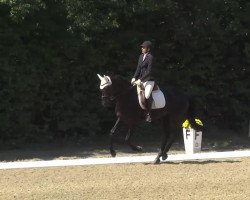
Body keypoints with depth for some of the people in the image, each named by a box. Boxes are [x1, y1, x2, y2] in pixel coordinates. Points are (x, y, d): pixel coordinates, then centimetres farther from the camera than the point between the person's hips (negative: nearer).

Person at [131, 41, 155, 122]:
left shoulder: (150, 57, -12)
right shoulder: (141, 56, 11)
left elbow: (149, 71, -17)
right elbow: (138, 68, 12)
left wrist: (140, 80, -21)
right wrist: (134, 78, -2)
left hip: (148, 80, -8)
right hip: (140, 79, 8)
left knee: (147, 96, -27)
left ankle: (148, 114, -14)